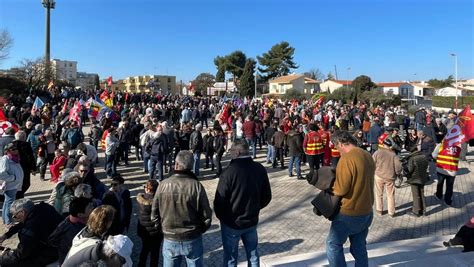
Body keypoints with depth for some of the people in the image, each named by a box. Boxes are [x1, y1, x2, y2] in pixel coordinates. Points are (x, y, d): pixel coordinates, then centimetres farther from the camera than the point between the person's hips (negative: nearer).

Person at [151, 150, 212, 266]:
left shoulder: (163, 185, -13)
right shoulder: (196, 186, -17)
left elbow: (154, 213, -4)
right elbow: (206, 214, -11)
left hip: (169, 239, 1)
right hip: (193, 239, -1)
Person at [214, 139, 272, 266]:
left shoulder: (230, 171, -24)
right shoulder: (260, 169, -6)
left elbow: (220, 200, -19)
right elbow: (267, 197, 3)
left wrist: (221, 217, 0)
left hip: (231, 223, -4)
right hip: (252, 221, 5)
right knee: (253, 256, 21)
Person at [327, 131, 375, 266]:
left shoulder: (346, 158, -22)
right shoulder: (367, 155, 4)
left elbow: (340, 189, -23)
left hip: (349, 213, -8)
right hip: (367, 211, 8)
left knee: (333, 245, 8)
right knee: (359, 247, 18)